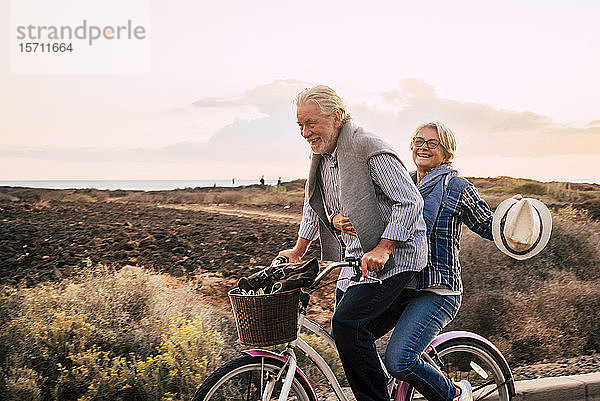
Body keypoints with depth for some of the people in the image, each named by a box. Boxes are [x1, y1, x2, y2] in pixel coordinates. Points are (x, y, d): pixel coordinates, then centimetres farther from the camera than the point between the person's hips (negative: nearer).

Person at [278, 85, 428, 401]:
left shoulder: (367, 147, -17)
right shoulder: (321, 154, 10)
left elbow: (410, 201, -20)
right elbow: (313, 208, 24)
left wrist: (382, 250, -26)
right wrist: (298, 251, 21)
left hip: (394, 253, -9)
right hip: (357, 257, 9)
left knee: (347, 323, -21)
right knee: (342, 330, 10)